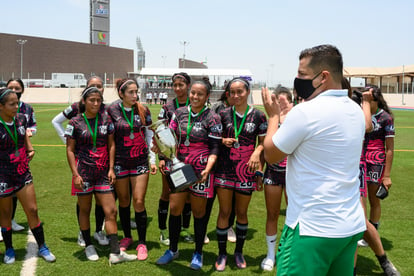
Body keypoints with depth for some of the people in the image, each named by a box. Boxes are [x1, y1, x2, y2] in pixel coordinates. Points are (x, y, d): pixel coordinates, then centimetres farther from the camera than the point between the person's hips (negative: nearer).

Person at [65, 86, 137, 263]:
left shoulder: (106, 119, 4)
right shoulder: (76, 122, -4)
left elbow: (111, 145, 6)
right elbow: (70, 150, -3)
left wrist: (111, 168, -1)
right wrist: (75, 174, -10)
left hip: (103, 172, 3)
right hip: (84, 171, -2)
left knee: (111, 211, -1)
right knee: (85, 210, 10)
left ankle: (115, 253, 2)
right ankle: (88, 246, 28)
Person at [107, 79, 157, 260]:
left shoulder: (143, 110, 0)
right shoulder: (112, 111, -5)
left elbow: (149, 136, 6)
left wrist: (153, 160, 3)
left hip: (140, 161, 0)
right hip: (120, 162, 0)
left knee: (139, 201, -3)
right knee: (123, 201, 11)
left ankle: (142, 243, 8)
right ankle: (127, 237, 30)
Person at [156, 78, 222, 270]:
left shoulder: (212, 118, -7)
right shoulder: (179, 113, 6)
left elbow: (214, 148, -9)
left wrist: (207, 169, -21)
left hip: (200, 170, -3)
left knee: (198, 211, 8)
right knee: (174, 208, 5)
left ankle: (198, 254, 24)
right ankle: (173, 250, 25)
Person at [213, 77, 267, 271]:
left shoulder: (258, 116, -1)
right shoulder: (224, 114, 2)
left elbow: (263, 143, 4)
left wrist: (257, 153, -15)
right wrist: (223, 141, -9)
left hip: (246, 170, 0)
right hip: (225, 169, 1)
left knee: (242, 213, 11)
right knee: (224, 212, 4)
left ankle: (239, 252, 29)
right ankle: (222, 253, 19)